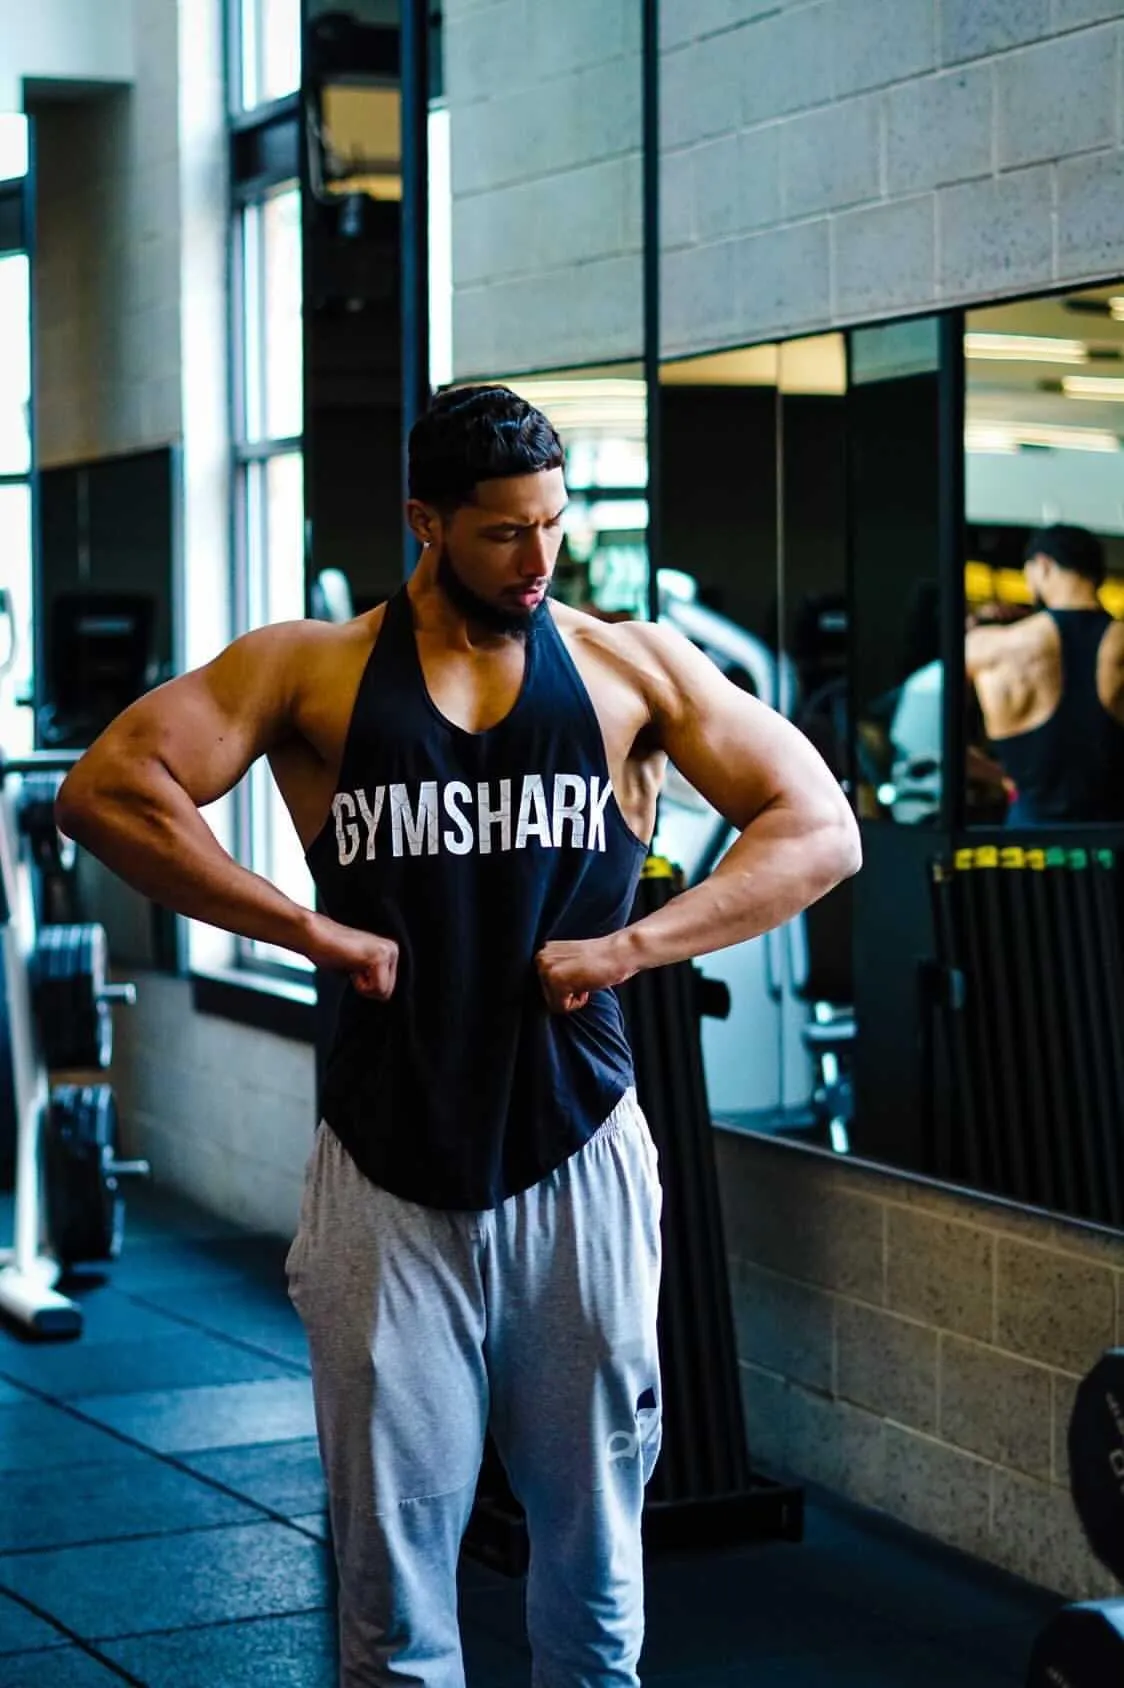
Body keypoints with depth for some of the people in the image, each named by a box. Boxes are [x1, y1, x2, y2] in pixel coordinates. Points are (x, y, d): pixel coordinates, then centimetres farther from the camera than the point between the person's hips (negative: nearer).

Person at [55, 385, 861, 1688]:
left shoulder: (633, 666, 6)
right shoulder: (310, 670, 3)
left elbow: (819, 831, 4)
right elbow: (105, 789, -9)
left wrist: (629, 946, -8)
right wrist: (316, 932, -13)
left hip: (578, 1159, 1)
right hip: (387, 1174, -1)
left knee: (593, 1553, 12)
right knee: (392, 1572, 5)